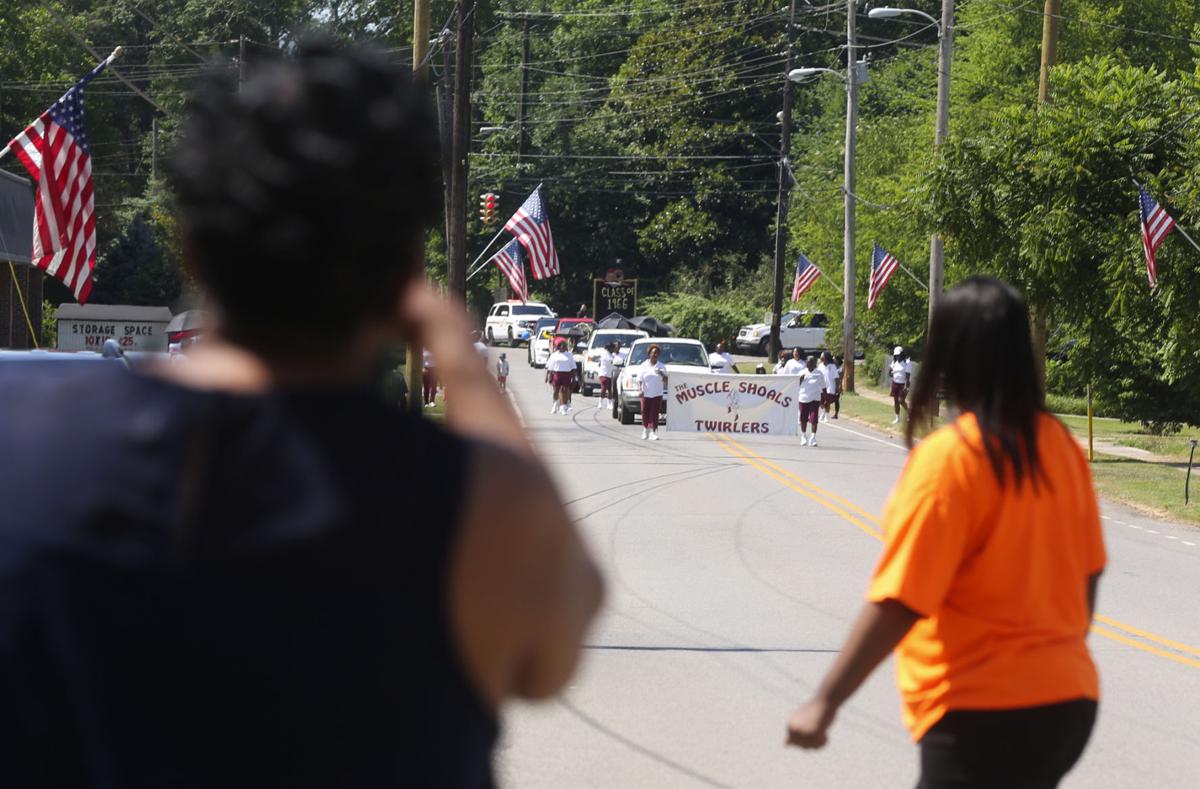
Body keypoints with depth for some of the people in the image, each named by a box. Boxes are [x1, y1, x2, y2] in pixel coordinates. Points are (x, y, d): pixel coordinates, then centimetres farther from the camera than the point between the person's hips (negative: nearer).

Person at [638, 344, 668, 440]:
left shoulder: (661, 367, 7)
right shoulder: (643, 366, 6)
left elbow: (665, 381, 3)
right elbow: (639, 380, 3)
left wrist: (662, 374, -17)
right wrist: (640, 389, -14)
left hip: (657, 394, 0)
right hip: (646, 394, 0)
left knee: (654, 414, -5)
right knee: (645, 413, 2)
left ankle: (653, 433, -5)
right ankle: (645, 431, 18)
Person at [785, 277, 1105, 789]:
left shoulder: (948, 458, -16)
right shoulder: (1058, 444, 5)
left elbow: (899, 603, -19)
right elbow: (1087, 575, 13)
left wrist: (825, 702, -15)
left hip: (984, 711, -7)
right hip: (1069, 697, 7)